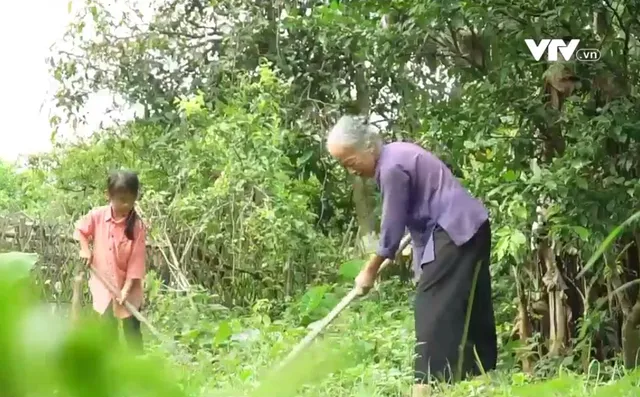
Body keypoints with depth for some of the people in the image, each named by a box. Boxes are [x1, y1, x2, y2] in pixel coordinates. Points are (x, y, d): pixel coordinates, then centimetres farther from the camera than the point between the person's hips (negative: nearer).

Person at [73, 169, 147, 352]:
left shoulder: (137, 225, -16)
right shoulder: (97, 216, -10)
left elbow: (136, 260, -15)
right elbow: (80, 230, 12)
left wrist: (126, 289, -20)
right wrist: (85, 249, -5)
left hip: (127, 286, -2)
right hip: (103, 283, 2)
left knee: (132, 329, 3)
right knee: (108, 328, 12)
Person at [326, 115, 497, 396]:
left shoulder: (392, 168, -19)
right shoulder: (394, 154, 12)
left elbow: (392, 227, -13)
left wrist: (370, 271, -2)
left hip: (456, 232, -11)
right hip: (468, 229, 11)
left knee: (434, 306, -14)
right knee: (471, 306, 11)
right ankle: (480, 372, 14)